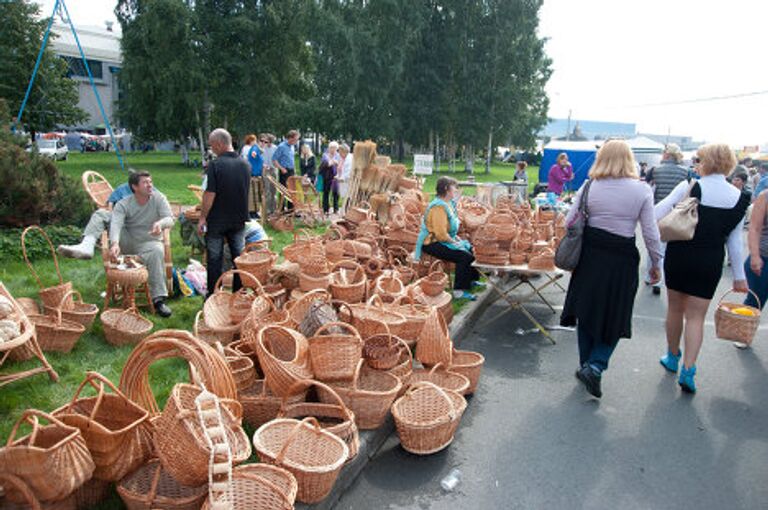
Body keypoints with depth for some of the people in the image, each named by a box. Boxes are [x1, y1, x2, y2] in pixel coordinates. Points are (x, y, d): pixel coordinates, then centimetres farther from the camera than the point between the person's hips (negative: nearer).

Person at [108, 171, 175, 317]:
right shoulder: (123, 204, -10)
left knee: (157, 251, -40)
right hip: (128, 244, 1)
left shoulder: (159, 198, -7)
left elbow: (170, 219, -19)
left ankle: (158, 299, -36)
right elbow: (116, 224, -28)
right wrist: (115, 243, -49)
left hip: (149, 243, -1)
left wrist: (160, 223, -45)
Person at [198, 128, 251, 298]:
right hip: (239, 220, 5)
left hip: (217, 221, -4)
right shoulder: (245, 165, 2)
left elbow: (210, 194, -17)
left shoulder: (215, 165, -16)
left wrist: (202, 217, -8)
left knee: (214, 259, 7)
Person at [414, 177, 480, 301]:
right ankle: (459, 291, -19)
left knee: (472, 250, 13)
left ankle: (470, 280, 29)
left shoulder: (449, 203, 11)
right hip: (432, 243, -11)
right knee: (465, 256, -24)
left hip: (445, 240, 11)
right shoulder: (439, 207, -22)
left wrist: (457, 238, 9)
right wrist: (454, 242, -14)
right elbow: (441, 234, -27)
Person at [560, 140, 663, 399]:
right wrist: (656, 263, 7)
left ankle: (586, 365, 25)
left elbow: (569, 222, -2)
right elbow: (650, 233, -5)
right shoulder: (642, 191, -6)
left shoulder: (589, 187, -4)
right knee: (614, 317, 12)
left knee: (587, 311, 15)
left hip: (590, 254, 2)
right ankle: (596, 366, 0)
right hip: (622, 258, -2)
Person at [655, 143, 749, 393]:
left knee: (675, 309, 16)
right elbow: (735, 241, 3)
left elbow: (658, 213, -15)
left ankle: (673, 357, 33)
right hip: (710, 263, 2)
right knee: (696, 316, 8)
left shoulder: (689, 187, -12)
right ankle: (688, 370, 2)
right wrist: (739, 275, 10)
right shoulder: (738, 198, 0)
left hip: (679, 256, -2)